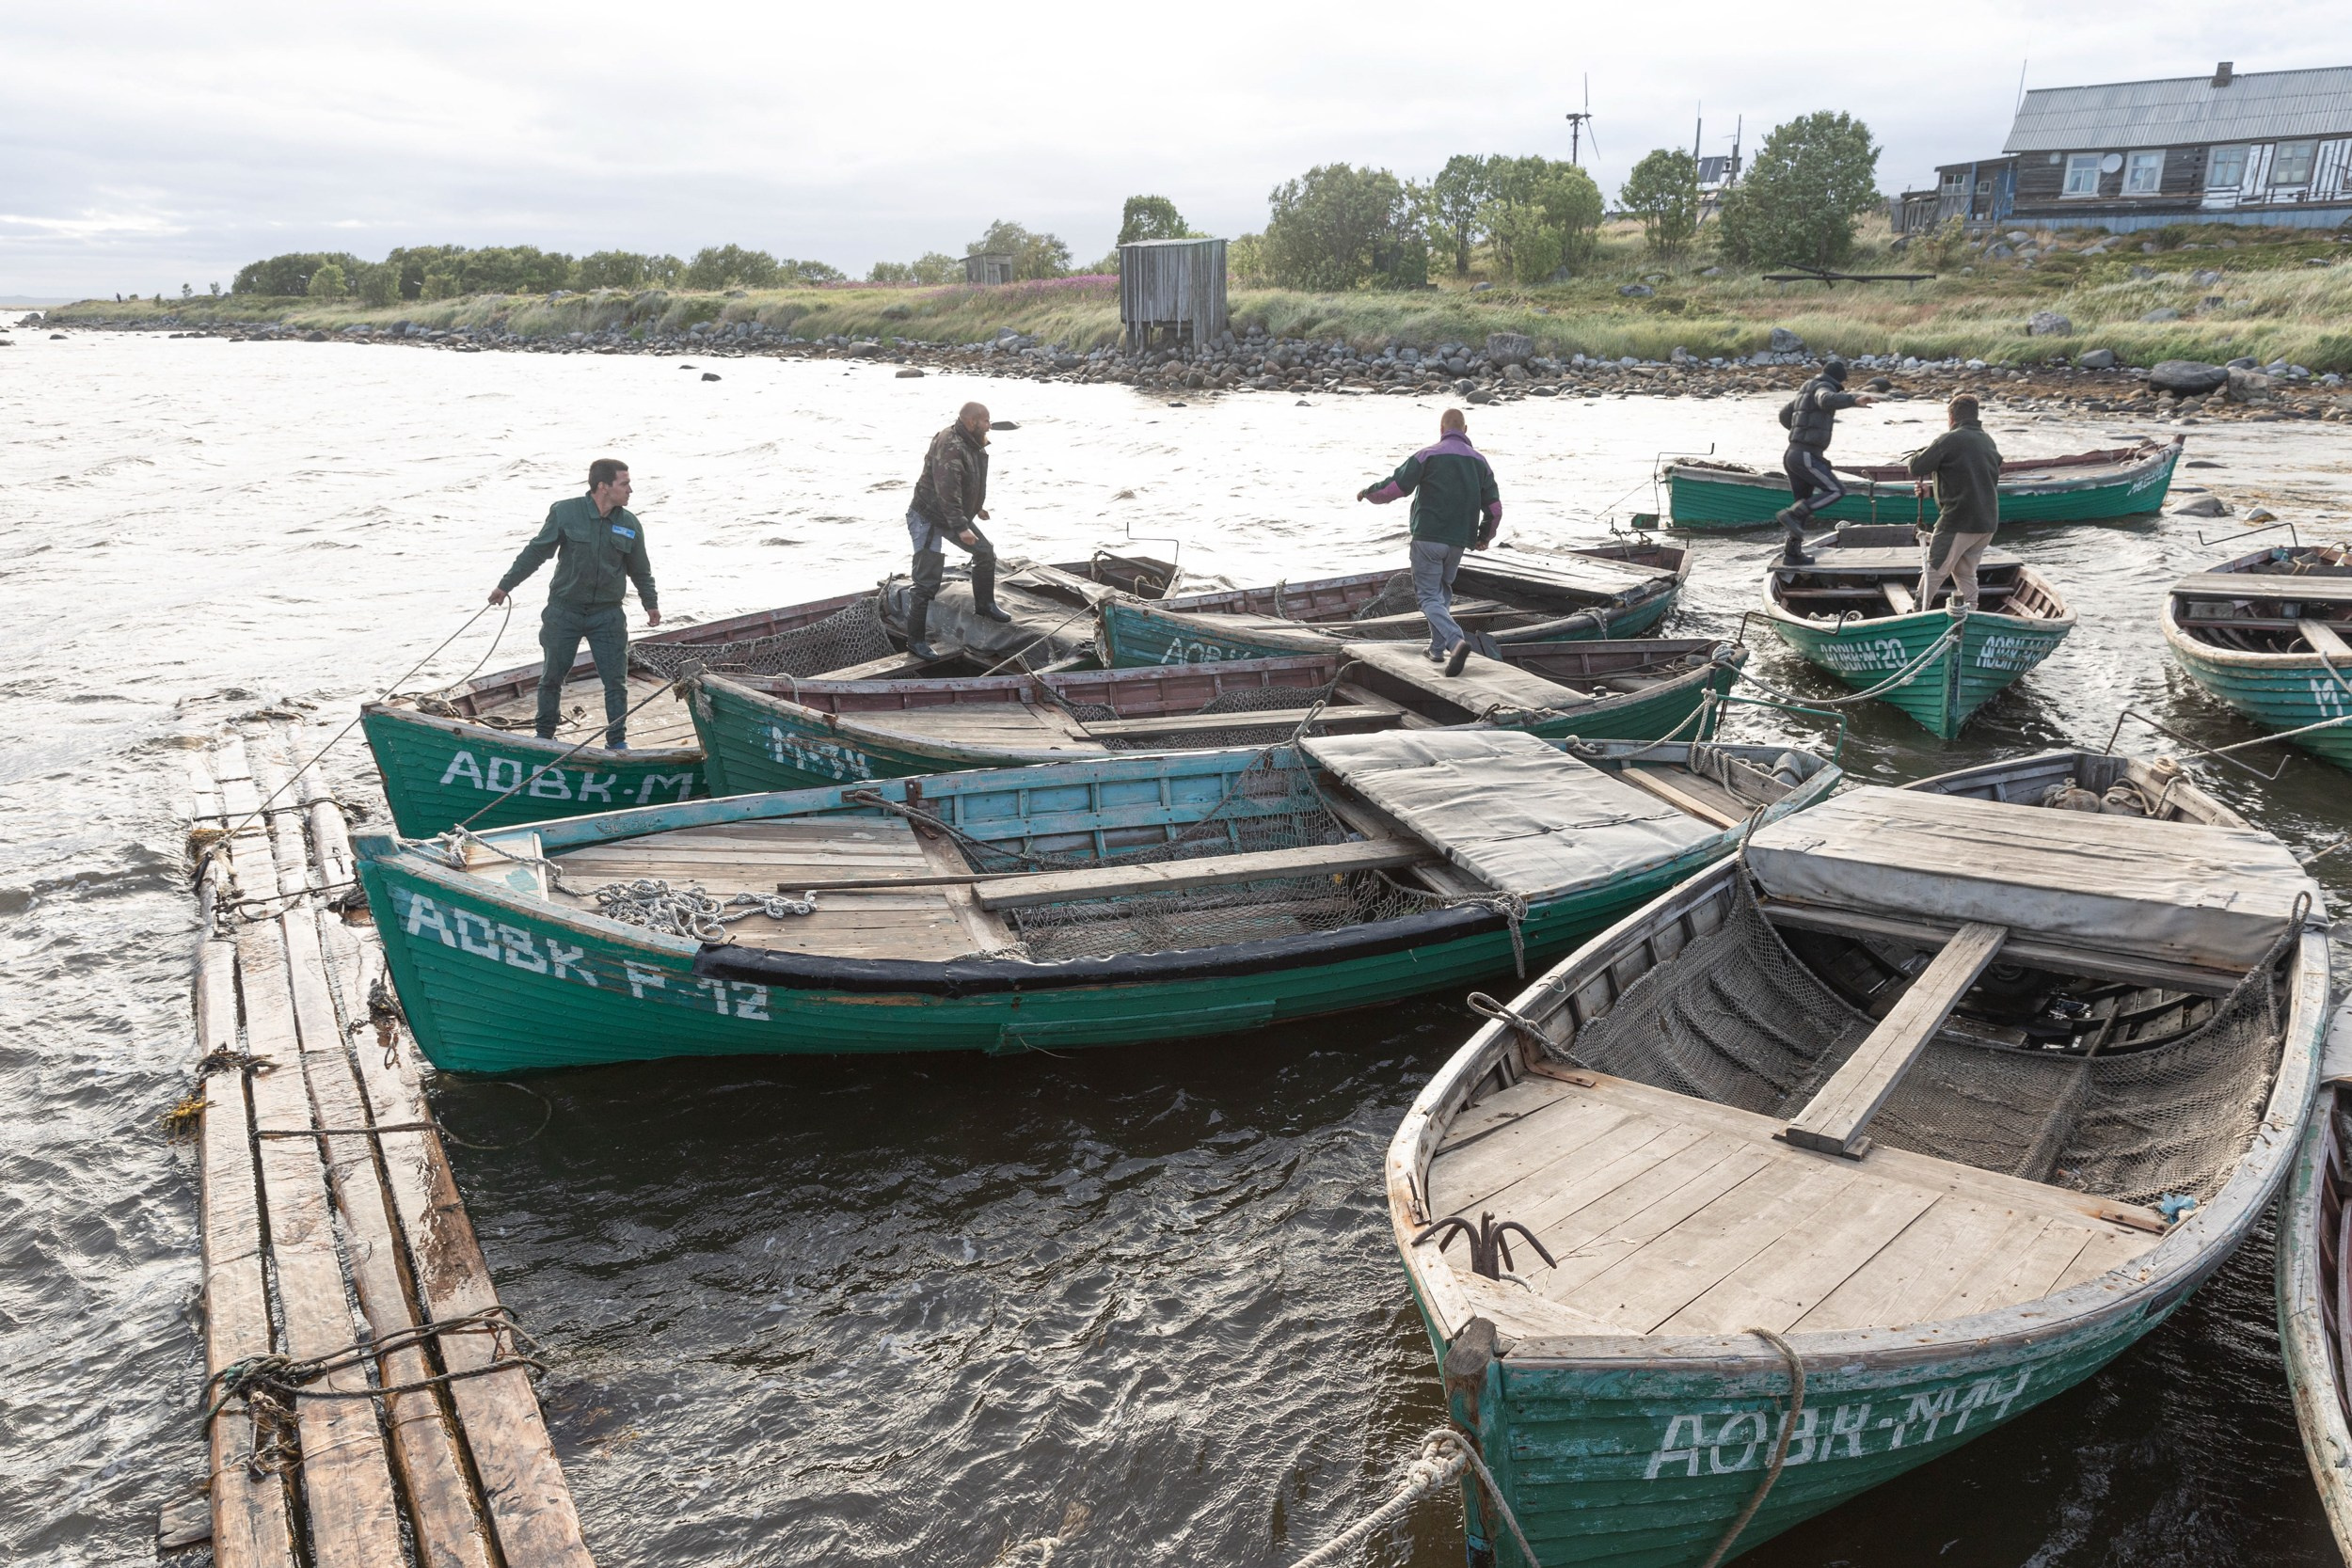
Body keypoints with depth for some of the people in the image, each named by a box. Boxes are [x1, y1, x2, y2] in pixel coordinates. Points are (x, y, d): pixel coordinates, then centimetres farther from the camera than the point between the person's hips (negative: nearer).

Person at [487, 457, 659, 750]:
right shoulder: (565, 513, -9)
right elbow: (535, 553, 1)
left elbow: (640, 570, 13)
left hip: (608, 616, 1)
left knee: (616, 680, -1)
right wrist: (506, 585, 6)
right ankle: (544, 735, 27)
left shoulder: (630, 524, -1)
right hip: (564, 613, -1)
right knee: (552, 676, 11)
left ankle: (617, 740, 12)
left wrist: (651, 604, 19)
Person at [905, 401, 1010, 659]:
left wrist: (978, 507, 34)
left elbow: (973, 482, 23)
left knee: (985, 552, 16)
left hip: (955, 515, 9)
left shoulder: (974, 445, 4)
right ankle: (916, 641, -3)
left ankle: (984, 604, 36)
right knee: (927, 582, -9)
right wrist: (961, 528, -37)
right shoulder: (949, 445, -27)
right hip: (928, 517, -9)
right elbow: (947, 492, -34)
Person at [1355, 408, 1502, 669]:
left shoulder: (1428, 455, -7)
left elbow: (1394, 487, -9)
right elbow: (1494, 508, 9)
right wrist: (1485, 536, 26)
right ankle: (1438, 649, 25)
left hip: (1428, 538, -5)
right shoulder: (1480, 461, 8)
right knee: (1443, 591, 23)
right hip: (1459, 540, 5)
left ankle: (1456, 640, -24)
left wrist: (1368, 492, 11)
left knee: (1429, 595, -1)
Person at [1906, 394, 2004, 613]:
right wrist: (1933, 486, 24)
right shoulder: (1988, 442, 14)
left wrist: (1918, 455, 11)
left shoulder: (1949, 440, -12)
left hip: (1958, 521, -7)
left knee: (1934, 571, 4)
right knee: (1966, 573, 17)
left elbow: (1916, 468, -11)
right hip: (1988, 522, 7)